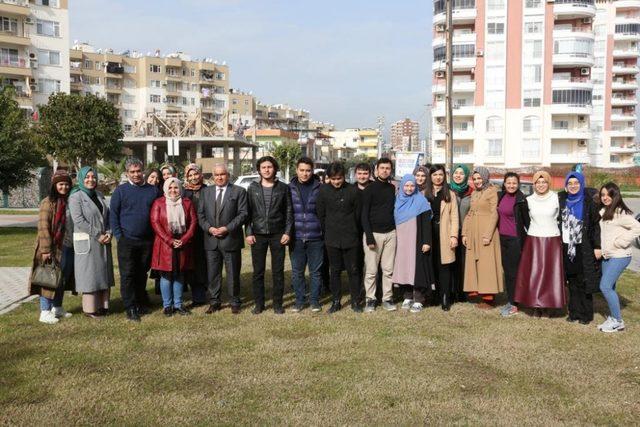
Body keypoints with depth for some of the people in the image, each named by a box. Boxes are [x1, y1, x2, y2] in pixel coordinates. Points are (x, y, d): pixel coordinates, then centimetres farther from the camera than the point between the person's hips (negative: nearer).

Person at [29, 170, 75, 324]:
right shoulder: (48, 203, -10)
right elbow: (43, 228, -15)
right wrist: (46, 250, -20)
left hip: (69, 248, 7)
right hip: (54, 249, -7)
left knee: (63, 279, 14)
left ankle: (57, 308, 26)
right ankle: (45, 312, 1)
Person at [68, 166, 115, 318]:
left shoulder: (99, 195, 13)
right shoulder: (76, 196, -7)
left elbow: (107, 215, 13)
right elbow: (78, 220, -15)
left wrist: (108, 233, -4)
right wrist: (98, 235, -16)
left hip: (103, 240, 6)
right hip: (86, 241, -6)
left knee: (103, 273, 9)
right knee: (89, 273, -2)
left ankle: (102, 305, 17)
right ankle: (89, 308, 7)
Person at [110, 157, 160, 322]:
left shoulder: (153, 190, 8)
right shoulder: (120, 190, 0)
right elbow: (113, 214, 0)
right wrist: (118, 235, -8)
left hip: (147, 241, 3)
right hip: (127, 240, -3)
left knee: (142, 274, 13)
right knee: (127, 275, -3)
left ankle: (141, 303, 26)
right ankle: (131, 309, 2)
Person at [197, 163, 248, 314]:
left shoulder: (239, 191, 0)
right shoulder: (205, 191, 11)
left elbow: (243, 214, -6)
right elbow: (200, 214, 9)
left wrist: (227, 228, -15)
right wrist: (209, 228, -8)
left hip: (231, 239, -3)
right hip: (211, 240, 3)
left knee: (233, 273, 5)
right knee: (212, 273, 8)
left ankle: (234, 302, 17)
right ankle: (215, 302, 21)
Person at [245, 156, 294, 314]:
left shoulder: (283, 188, 3)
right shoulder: (253, 188, 5)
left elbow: (289, 212, 3)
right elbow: (248, 211, 5)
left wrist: (287, 232, -5)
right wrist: (248, 233, -3)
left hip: (278, 235, -1)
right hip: (258, 235, 1)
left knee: (278, 271, 4)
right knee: (258, 271, 5)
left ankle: (277, 304, 14)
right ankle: (259, 304, 15)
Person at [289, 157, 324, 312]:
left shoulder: (319, 188, -1)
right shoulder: (290, 188, 3)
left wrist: (324, 231, -3)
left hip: (315, 237, -1)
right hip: (296, 238, 1)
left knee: (315, 271, 7)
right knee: (297, 271, 8)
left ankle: (314, 300, 21)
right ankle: (299, 300, 21)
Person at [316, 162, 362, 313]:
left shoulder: (353, 190, -4)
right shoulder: (323, 190, -2)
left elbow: (358, 214, 3)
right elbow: (320, 214, 4)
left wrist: (356, 234, 5)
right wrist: (327, 231, 5)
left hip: (350, 238, -1)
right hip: (332, 238, 1)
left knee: (353, 270, 5)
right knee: (334, 270, 9)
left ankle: (355, 301, 15)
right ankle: (336, 301, 19)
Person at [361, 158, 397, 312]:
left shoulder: (392, 188, 11)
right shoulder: (370, 188, -3)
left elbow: (393, 209, 16)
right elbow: (364, 214, -7)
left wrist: (395, 228, 4)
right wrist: (369, 236, -14)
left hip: (390, 233, 4)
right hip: (374, 233, -4)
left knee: (388, 269, 5)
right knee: (371, 270, -1)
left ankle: (387, 298, 14)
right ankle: (370, 299, 9)